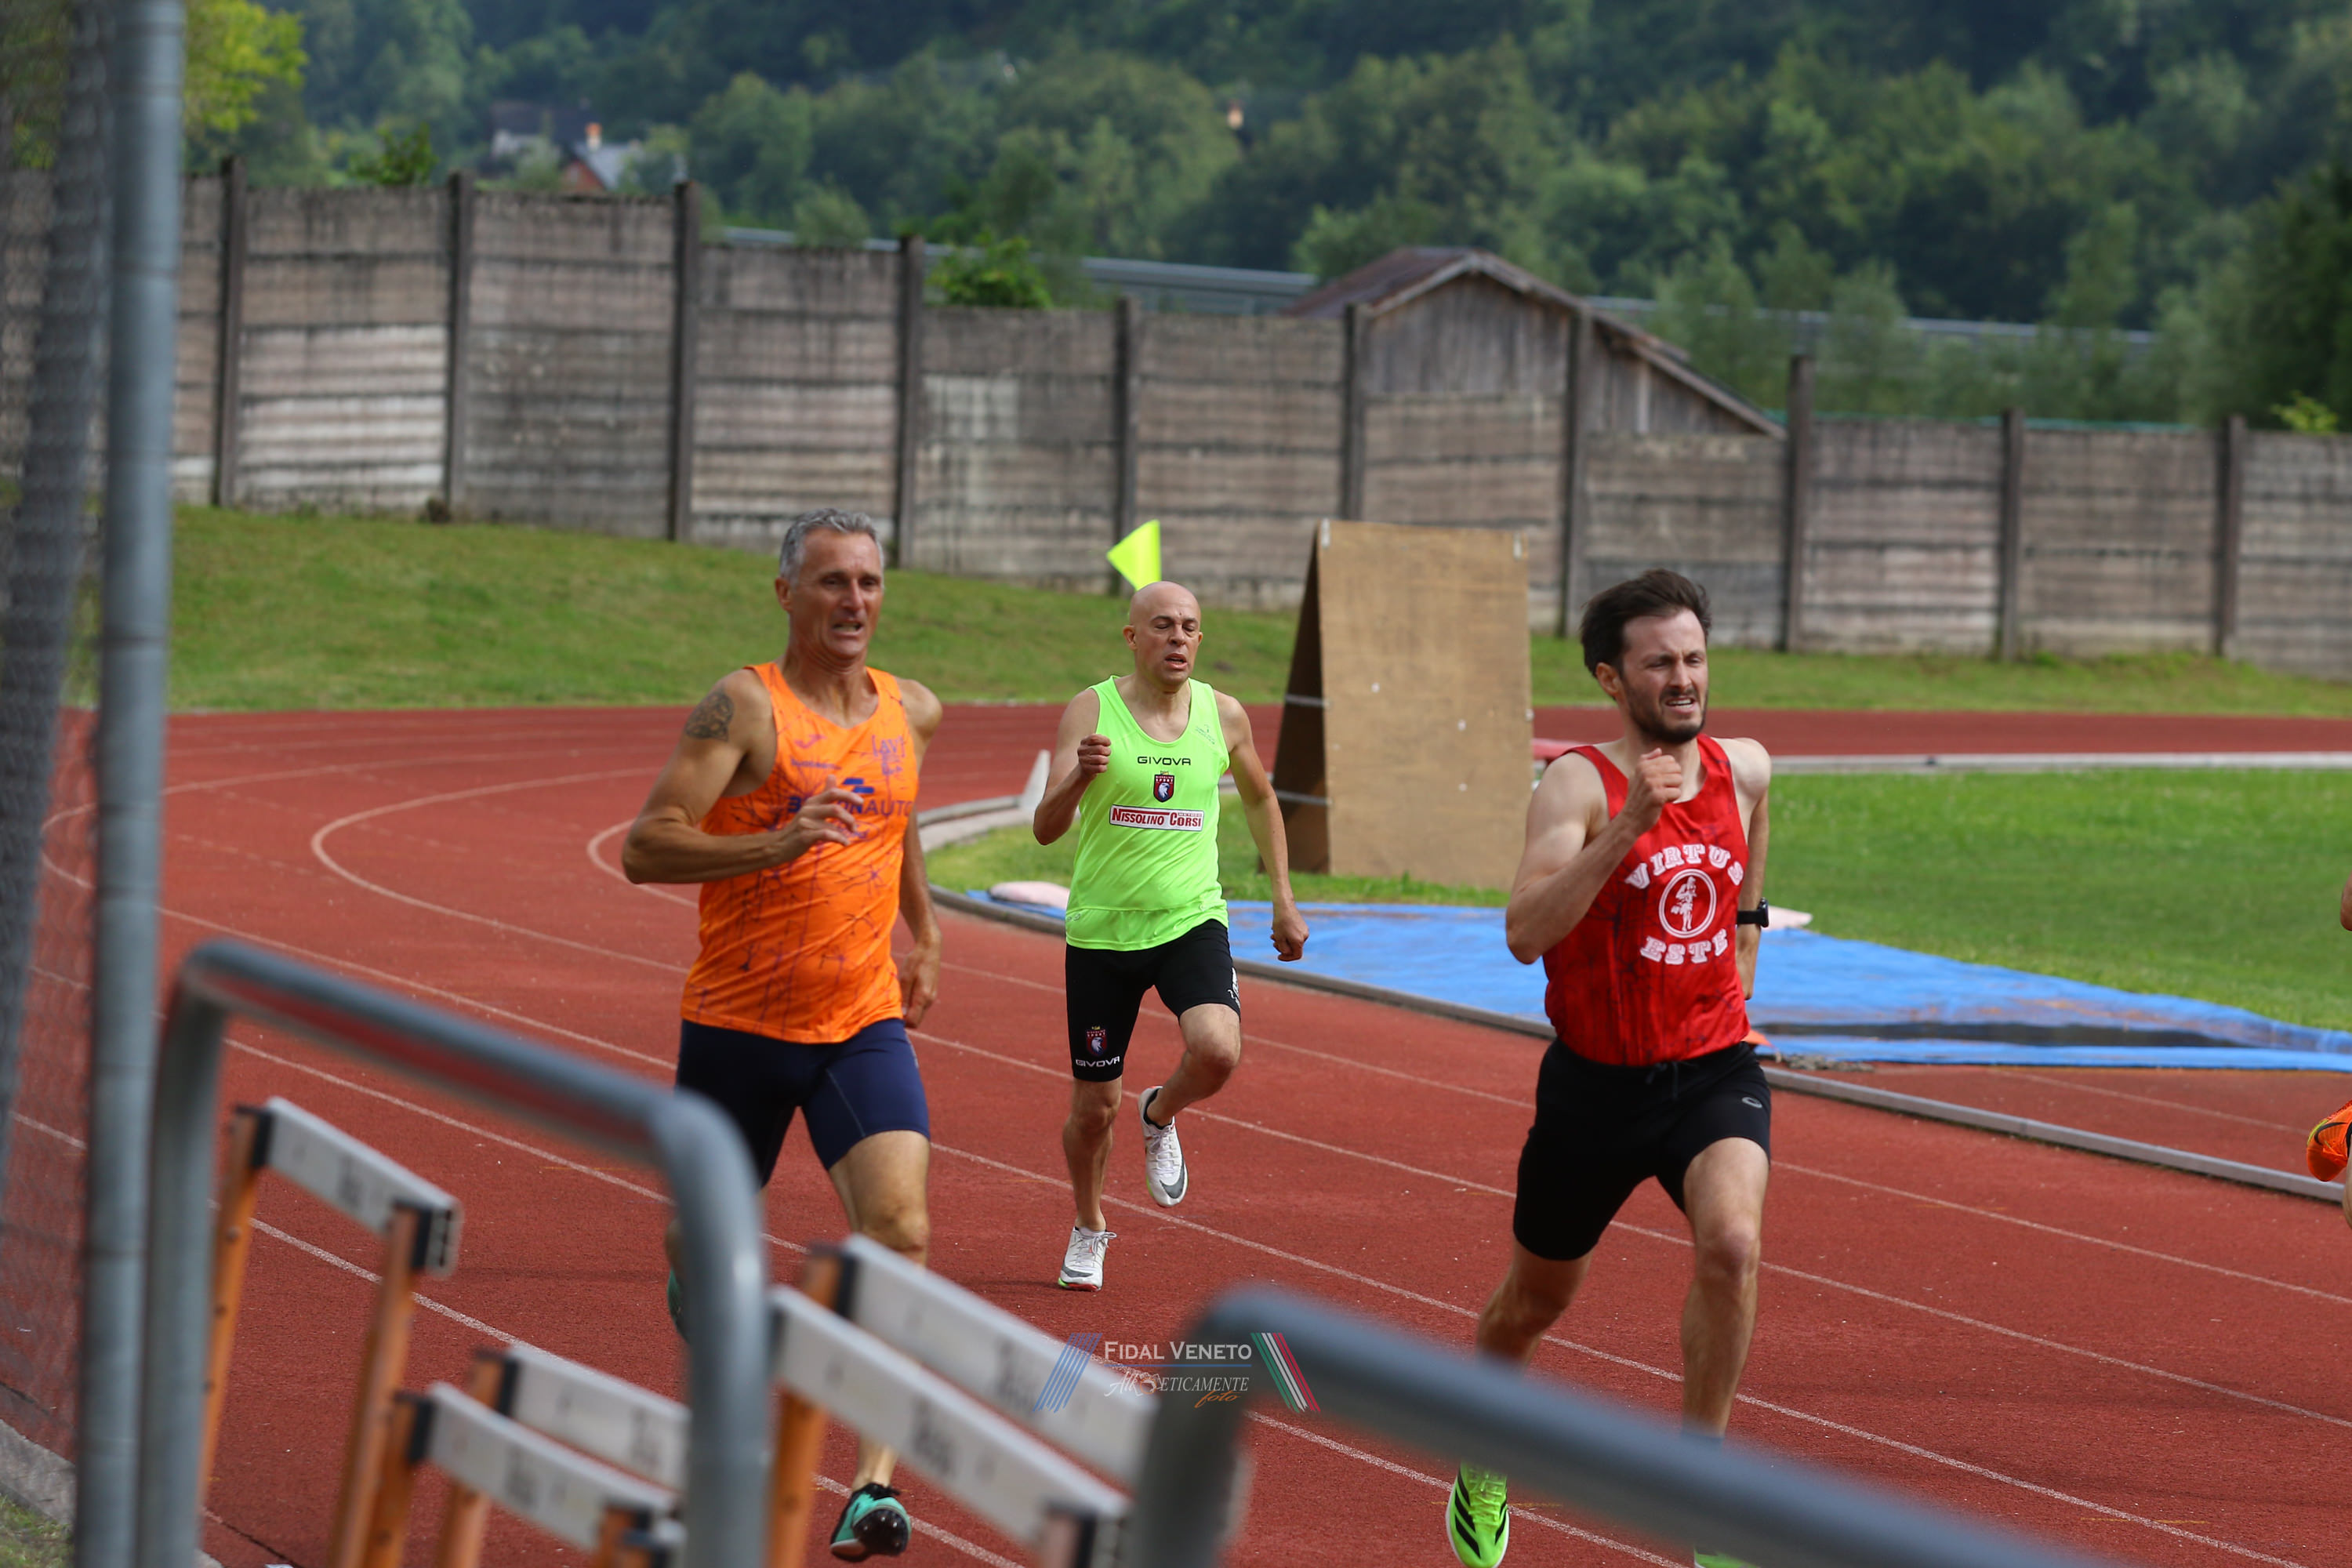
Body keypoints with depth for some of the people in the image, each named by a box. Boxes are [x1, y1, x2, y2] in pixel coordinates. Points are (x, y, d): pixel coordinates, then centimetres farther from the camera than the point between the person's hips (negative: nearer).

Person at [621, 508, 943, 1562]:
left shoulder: (909, 714, 8)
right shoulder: (744, 708, -11)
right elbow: (644, 849, -20)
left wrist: (924, 933, 35)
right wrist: (773, 844, -32)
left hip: (864, 1024, 3)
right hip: (739, 1023, -3)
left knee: (899, 1229, -18)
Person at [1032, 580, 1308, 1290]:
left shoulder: (1223, 716, 1)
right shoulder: (1090, 712, -8)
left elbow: (1260, 799, 21)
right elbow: (1046, 828, -15)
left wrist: (1284, 901, 18)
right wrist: (1079, 777, -36)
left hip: (1192, 921, 1)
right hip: (1102, 933, -1)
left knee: (1217, 1050, -27)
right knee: (1095, 1107, 5)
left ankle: (1160, 1116, 9)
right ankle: (1089, 1229, 34)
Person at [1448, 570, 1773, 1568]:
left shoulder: (1744, 770, 2)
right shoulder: (1579, 786, -15)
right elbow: (1525, 933, -31)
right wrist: (1630, 825, -39)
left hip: (1714, 1071, 2)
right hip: (1597, 1083, -2)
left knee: (1731, 1242, -26)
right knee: (1537, 1298, 15)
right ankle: (1484, 1467, 45)